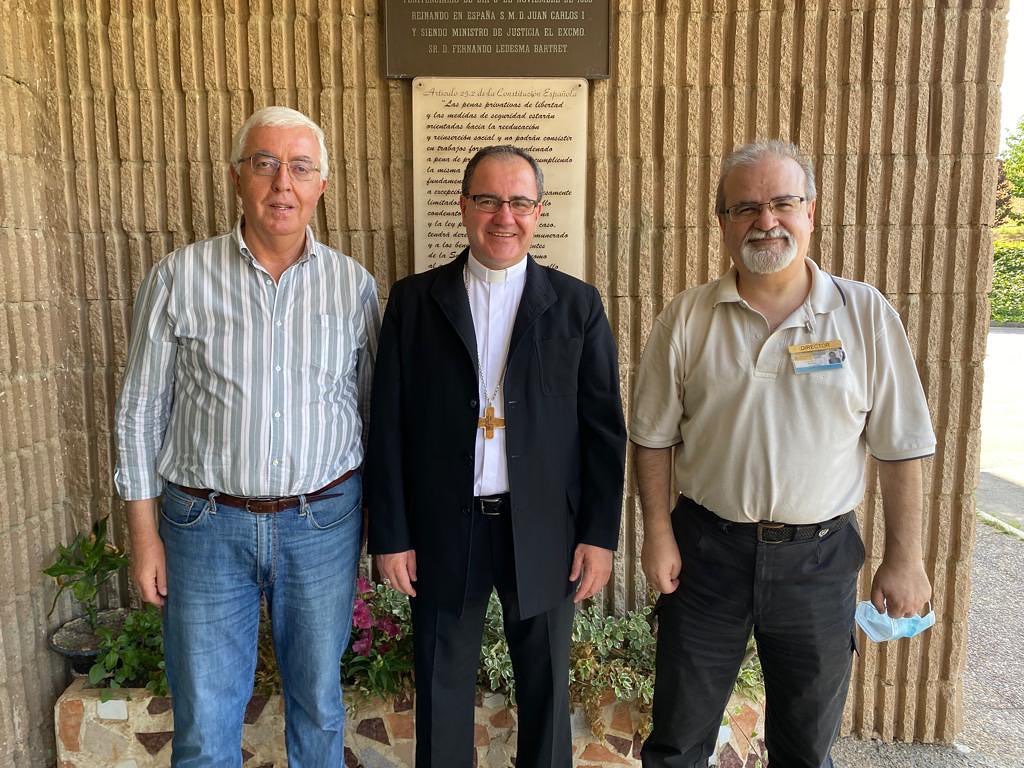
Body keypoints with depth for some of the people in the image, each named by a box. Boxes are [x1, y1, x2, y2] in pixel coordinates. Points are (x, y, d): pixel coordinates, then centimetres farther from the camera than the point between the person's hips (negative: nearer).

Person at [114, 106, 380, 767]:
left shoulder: (355, 284, -1)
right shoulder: (180, 276, -4)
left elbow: (372, 407, 6)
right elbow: (141, 410, 1)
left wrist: (379, 518, 6)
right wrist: (144, 531, 0)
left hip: (324, 520, 1)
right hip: (206, 521, 0)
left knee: (319, 704, 18)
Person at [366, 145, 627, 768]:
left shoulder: (577, 304, 0)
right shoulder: (414, 300, 0)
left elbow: (604, 427, 0)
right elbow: (388, 426, -1)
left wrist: (600, 533, -3)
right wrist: (390, 535, -3)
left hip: (544, 531, 0)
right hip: (442, 531, 0)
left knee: (546, 689, 17)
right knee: (442, 691, 16)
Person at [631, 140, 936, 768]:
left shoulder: (867, 314, -5)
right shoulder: (686, 318, -4)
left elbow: (901, 447, -2)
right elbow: (654, 436, 0)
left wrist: (905, 558, -2)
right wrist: (658, 533, -4)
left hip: (820, 556, 0)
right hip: (706, 547, 0)